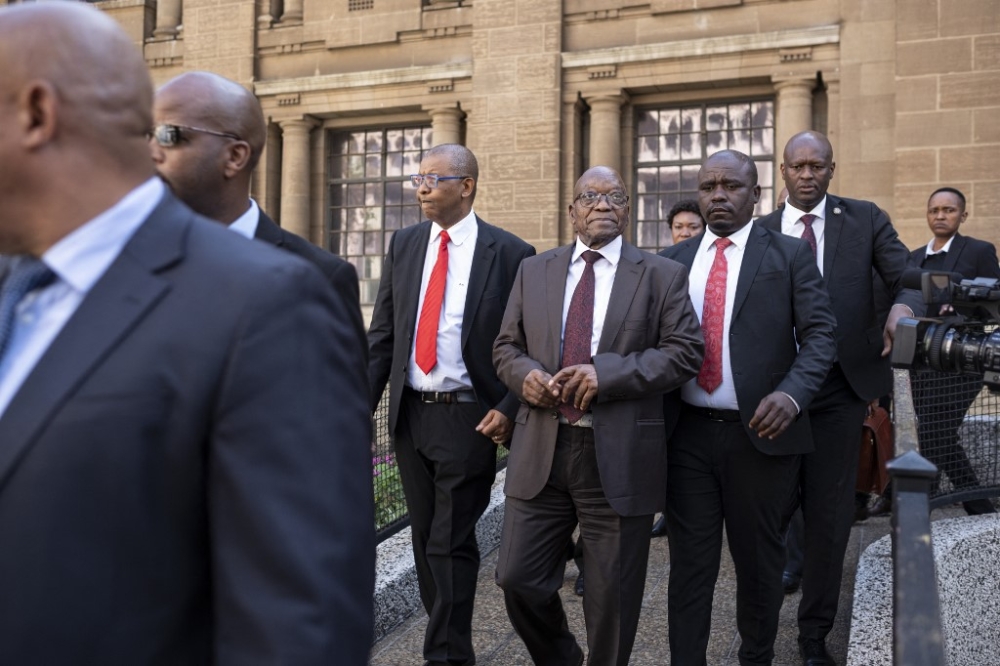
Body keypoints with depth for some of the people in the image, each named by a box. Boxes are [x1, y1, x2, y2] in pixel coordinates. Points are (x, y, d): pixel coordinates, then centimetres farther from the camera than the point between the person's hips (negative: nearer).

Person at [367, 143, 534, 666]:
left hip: (470, 419, -5)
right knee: (425, 537, 14)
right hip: (410, 412, 5)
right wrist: (364, 401, 2)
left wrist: (510, 409, -13)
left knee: (451, 543, -1)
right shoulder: (403, 244, 7)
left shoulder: (510, 253, -7)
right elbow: (382, 333, 9)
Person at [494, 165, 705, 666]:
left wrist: (606, 374, -17)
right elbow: (506, 347, 14)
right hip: (541, 451, 3)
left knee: (612, 596, 6)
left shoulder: (662, 275, 3)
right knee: (518, 579, 7)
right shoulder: (534, 271, 13)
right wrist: (525, 374, -9)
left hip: (619, 457, -3)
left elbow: (685, 352, -5)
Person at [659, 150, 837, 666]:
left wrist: (792, 393, -23)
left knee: (759, 560, 14)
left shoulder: (790, 256, 1)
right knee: (689, 563, 6)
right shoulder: (673, 261, 9)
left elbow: (819, 334, -6)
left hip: (761, 431, -2)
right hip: (688, 432, 2)